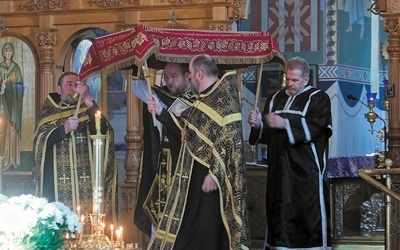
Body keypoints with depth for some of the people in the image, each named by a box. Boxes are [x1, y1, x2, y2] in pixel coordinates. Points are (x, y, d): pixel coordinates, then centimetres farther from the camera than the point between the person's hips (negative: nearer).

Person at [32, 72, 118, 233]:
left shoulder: (87, 110, 11)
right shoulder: (49, 112, 12)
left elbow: (102, 131, -9)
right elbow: (39, 141, -2)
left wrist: (88, 100, -17)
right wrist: (64, 129, -16)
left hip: (86, 182, 0)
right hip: (57, 183, 0)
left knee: (87, 225, -7)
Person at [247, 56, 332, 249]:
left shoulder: (318, 99, 2)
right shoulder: (276, 99, 17)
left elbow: (314, 128, -15)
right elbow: (266, 134, 17)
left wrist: (285, 124, -22)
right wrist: (258, 125, -5)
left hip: (306, 171, -5)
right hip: (279, 168, 5)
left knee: (310, 210, -7)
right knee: (280, 211, 4)